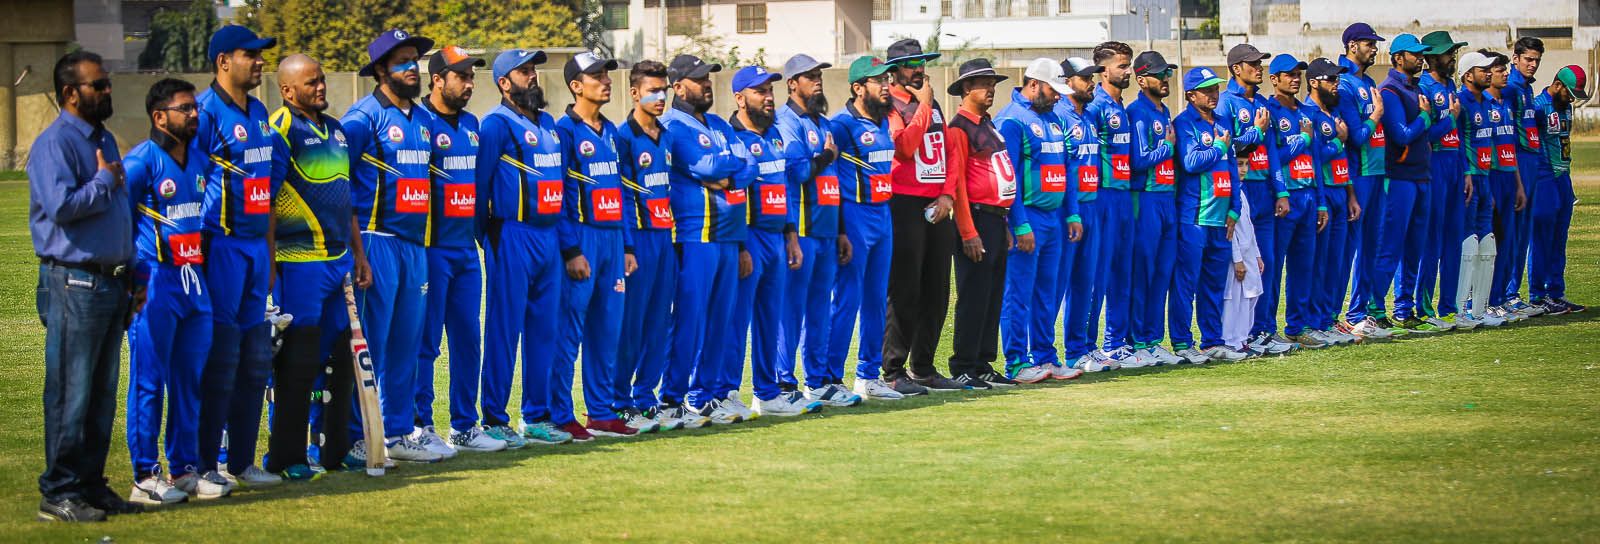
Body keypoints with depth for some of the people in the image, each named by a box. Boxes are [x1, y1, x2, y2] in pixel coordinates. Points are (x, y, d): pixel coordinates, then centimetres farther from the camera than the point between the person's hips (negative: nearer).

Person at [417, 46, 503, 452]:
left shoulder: (471, 124, 14)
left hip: (466, 248, 8)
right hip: (433, 248, -8)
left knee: (468, 339, 10)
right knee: (426, 341, -2)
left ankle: (465, 426, 18)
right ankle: (419, 428, 4)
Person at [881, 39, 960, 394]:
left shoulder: (933, 104, 17)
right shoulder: (888, 106, -6)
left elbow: (948, 152, 15)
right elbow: (904, 146, -21)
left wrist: (947, 195, 1)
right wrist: (923, 105, -15)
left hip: (938, 207, 8)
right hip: (905, 205, -7)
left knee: (937, 291, 10)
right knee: (905, 291, -7)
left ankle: (923, 367, 19)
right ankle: (894, 371, -3)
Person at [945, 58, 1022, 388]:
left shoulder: (989, 127, 19)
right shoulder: (959, 128, -9)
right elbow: (956, 182, -15)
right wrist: (968, 233, -19)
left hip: (998, 221, 9)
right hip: (978, 219, -9)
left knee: (993, 298, 10)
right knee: (974, 298, -6)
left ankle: (983, 364, 16)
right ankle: (963, 369, -2)